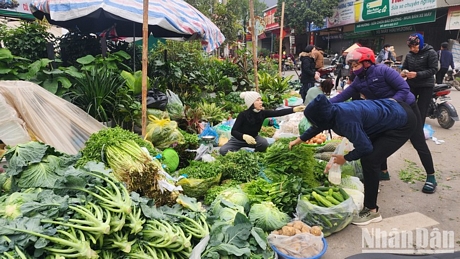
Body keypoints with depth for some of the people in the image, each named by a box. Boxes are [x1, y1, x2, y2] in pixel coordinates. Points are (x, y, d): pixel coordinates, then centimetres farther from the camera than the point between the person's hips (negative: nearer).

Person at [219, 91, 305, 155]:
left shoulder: (262, 113, -17)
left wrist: (294, 109, -41)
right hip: (238, 139, -3)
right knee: (223, 150, -26)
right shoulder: (243, 115, -28)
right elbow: (233, 131, -29)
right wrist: (244, 136, -49)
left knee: (264, 143, -28)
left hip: (253, 138, 3)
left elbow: (278, 113, -28)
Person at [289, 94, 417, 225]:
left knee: (369, 161, -14)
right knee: (368, 156, 20)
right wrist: (299, 140, 24)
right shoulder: (333, 111, -7)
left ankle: (372, 211, -1)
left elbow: (365, 147, -26)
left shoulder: (346, 120, -34)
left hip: (403, 122, -9)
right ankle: (372, 187, 43)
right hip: (392, 109, 9)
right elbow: (318, 126, 14)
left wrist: (345, 158, -8)